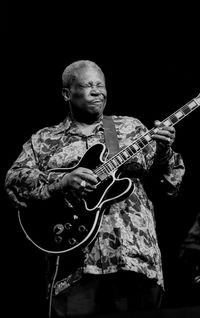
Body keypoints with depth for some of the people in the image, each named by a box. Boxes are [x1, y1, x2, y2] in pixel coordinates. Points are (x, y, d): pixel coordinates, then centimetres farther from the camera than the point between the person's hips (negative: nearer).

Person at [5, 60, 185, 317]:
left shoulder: (132, 128, 18)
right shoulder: (43, 140, 14)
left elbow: (169, 185, 15)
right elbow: (14, 182, 0)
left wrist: (164, 153, -6)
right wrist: (63, 181, -15)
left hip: (136, 257, 1)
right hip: (75, 265, -1)